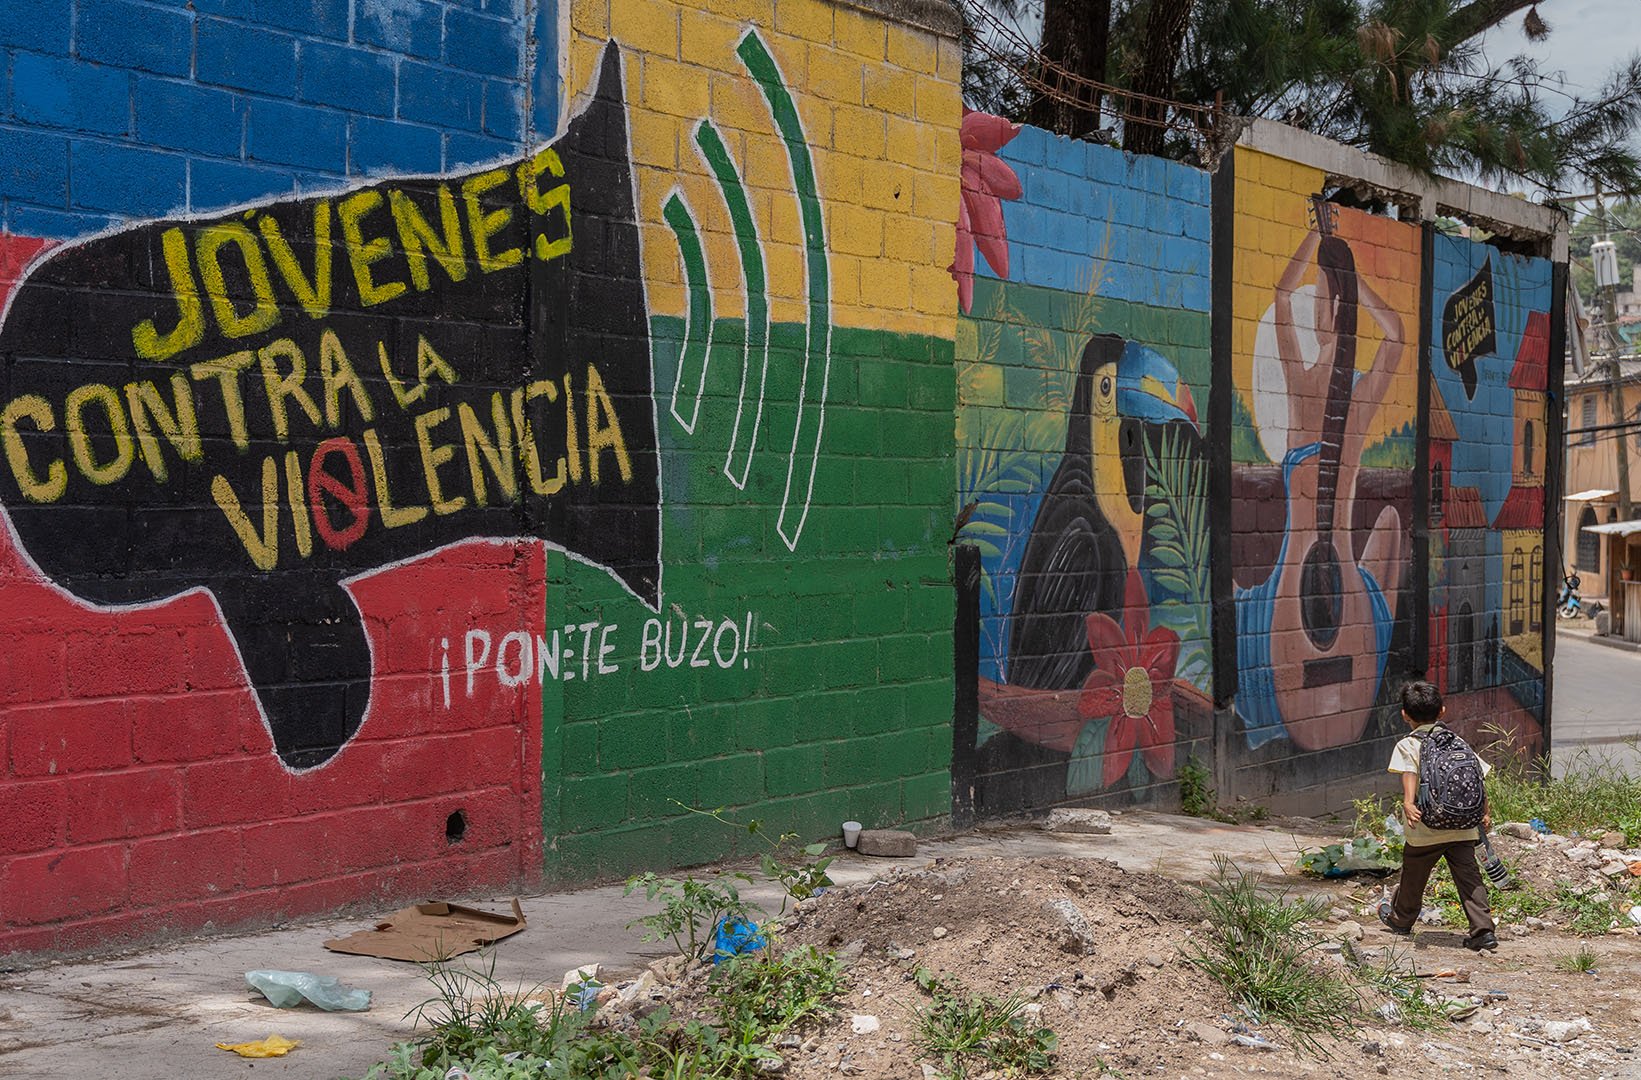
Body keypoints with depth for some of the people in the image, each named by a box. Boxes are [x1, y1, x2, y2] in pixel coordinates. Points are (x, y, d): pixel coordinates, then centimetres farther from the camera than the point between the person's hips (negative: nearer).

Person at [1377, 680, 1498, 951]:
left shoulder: (1407, 746, -4)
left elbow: (1409, 774, -21)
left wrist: (1408, 802, -34)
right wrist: (1485, 811, 14)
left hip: (1425, 830, -3)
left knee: (1413, 876, 17)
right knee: (1469, 876, 2)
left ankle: (1401, 919, 37)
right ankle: (1483, 930, -8)